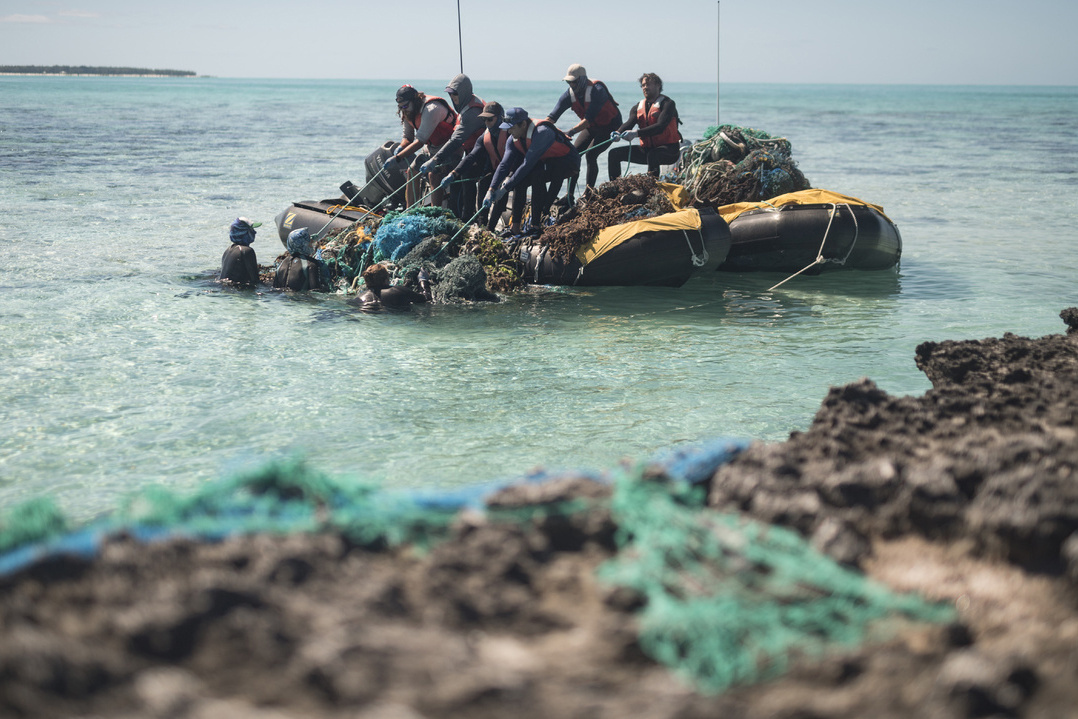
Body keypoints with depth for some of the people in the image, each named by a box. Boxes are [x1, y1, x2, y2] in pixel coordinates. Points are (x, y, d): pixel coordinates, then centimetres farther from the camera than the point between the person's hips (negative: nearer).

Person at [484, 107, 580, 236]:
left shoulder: (542, 132, -32)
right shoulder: (513, 140, -6)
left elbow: (527, 164, -33)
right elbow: (504, 164, -10)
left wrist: (506, 187, -30)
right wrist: (491, 189, -22)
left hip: (569, 164, -8)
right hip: (546, 162, 8)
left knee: (536, 175, -34)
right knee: (520, 180, -15)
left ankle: (537, 225, -29)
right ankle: (515, 226, -9)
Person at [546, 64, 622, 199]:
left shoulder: (597, 91, -31)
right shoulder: (569, 94, -11)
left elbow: (589, 119, -38)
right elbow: (553, 116, -18)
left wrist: (570, 132, -47)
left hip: (609, 126, -7)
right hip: (591, 127, 7)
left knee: (590, 154, -24)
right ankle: (569, 195, -4)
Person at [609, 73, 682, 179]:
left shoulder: (667, 104, -9)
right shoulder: (638, 107, 12)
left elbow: (660, 126, -24)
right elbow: (629, 123, -5)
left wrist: (636, 133, -37)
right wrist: (618, 133, -30)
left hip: (669, 150, -7)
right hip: (647, 149, 7)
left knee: (652, 154, -41)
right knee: (614, 153, -3)